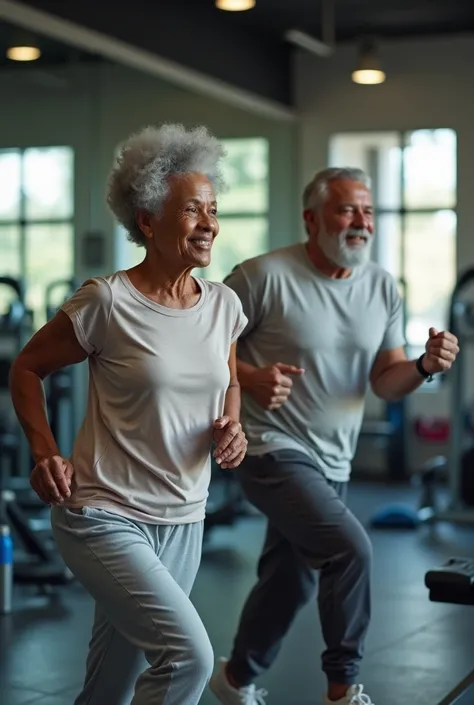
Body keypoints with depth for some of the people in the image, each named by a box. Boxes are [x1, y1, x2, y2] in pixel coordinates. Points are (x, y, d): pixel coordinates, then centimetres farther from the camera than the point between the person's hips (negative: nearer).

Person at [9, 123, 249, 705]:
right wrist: (45, 454, -12)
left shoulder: (223, 305, 3)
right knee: (189, 655, -22)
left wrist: (231, 426, 0)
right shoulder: (107, 302, -13)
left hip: (182, 521, 6)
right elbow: (26, 369, 0)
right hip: (104, 518, -6)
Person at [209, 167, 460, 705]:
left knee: (291, 581, 18)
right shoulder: (266, 275, -14)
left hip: (333, 462, 7)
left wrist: (425, 366, -13)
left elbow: (385, 381, 7)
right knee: (351, 549, -22)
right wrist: (250, 377, -26)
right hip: (275, 451, -7)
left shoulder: (382, 288, 5)